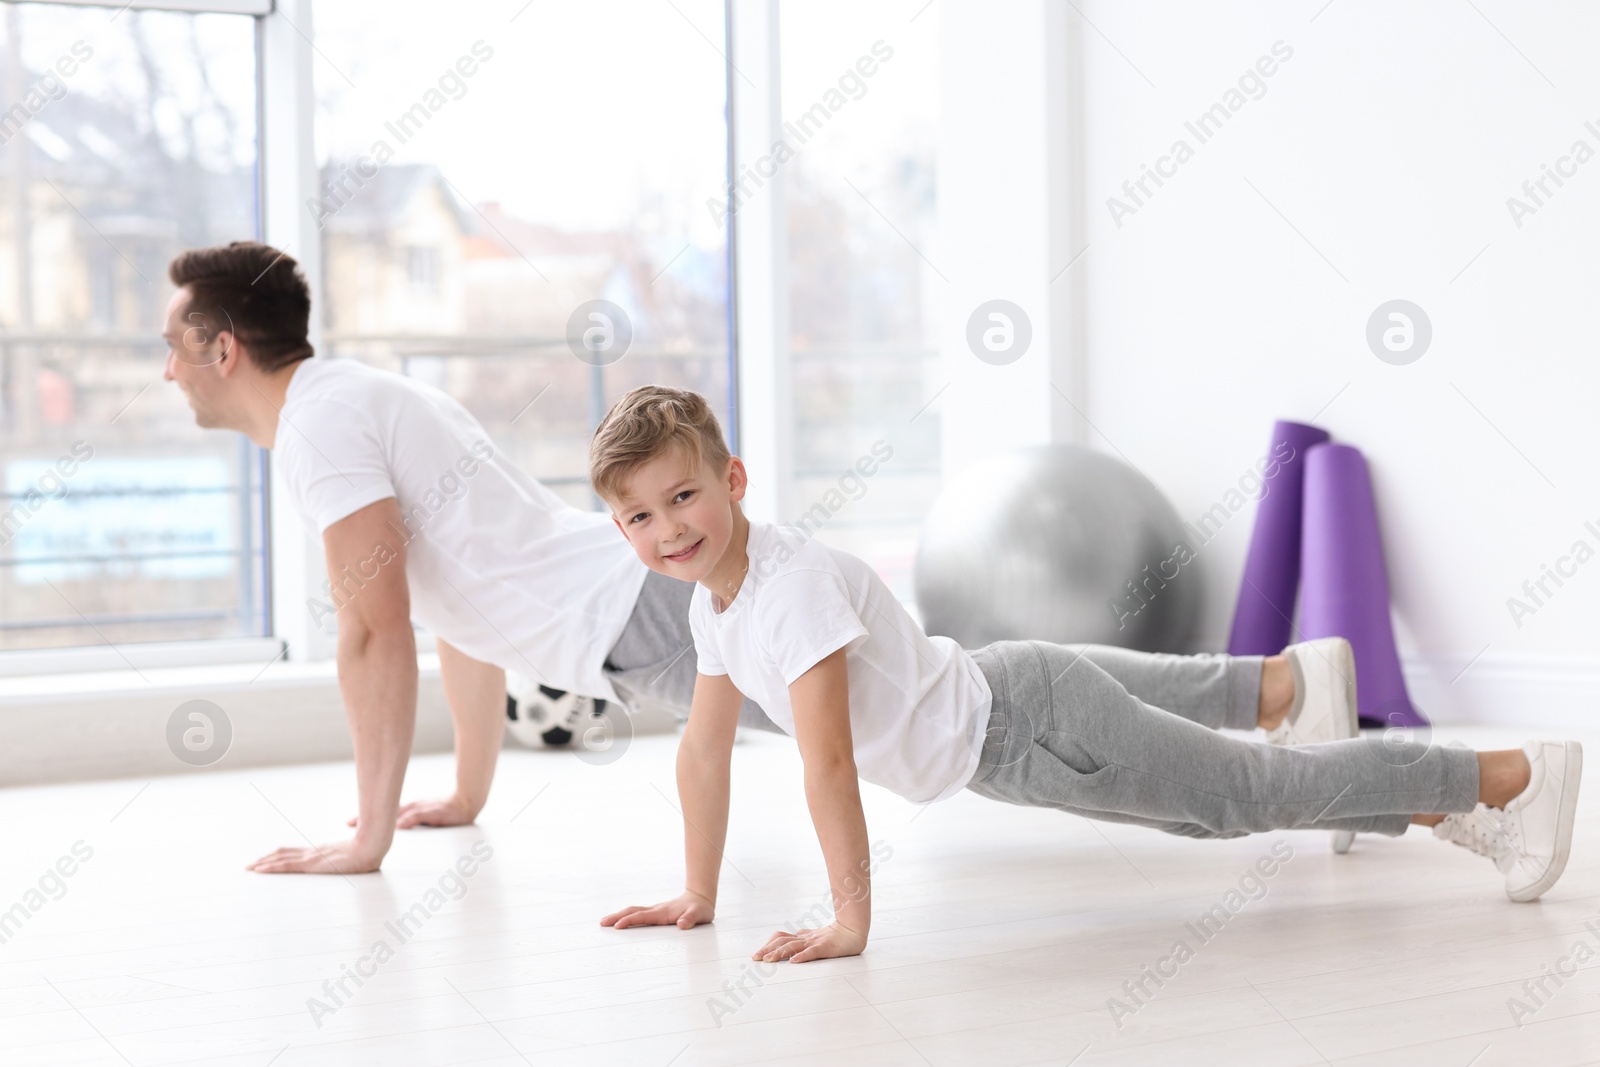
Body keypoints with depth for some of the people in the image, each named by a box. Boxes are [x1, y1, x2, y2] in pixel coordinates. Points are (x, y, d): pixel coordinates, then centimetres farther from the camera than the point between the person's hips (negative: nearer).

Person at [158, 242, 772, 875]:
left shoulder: (319, 424, -8)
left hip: (640, 611, -10)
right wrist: (469, 797, 34)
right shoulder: (361, 398, 24)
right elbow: (470, 603, 30)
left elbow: (377, 632, -14)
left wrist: (369, 841, -8)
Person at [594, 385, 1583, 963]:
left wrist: (852, 919, -32)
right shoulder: (714, 597, -2)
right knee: (1144, 697, 35)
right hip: (991, 691, 8)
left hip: (1026, 727, -8)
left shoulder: (795, 584, -30)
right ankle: (1293, 678, 63)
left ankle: (1515, 773, 11)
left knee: (1261, 791, 1)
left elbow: (827, 759, -33)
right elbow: (706, 746, 7)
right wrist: (698, 895, 8)